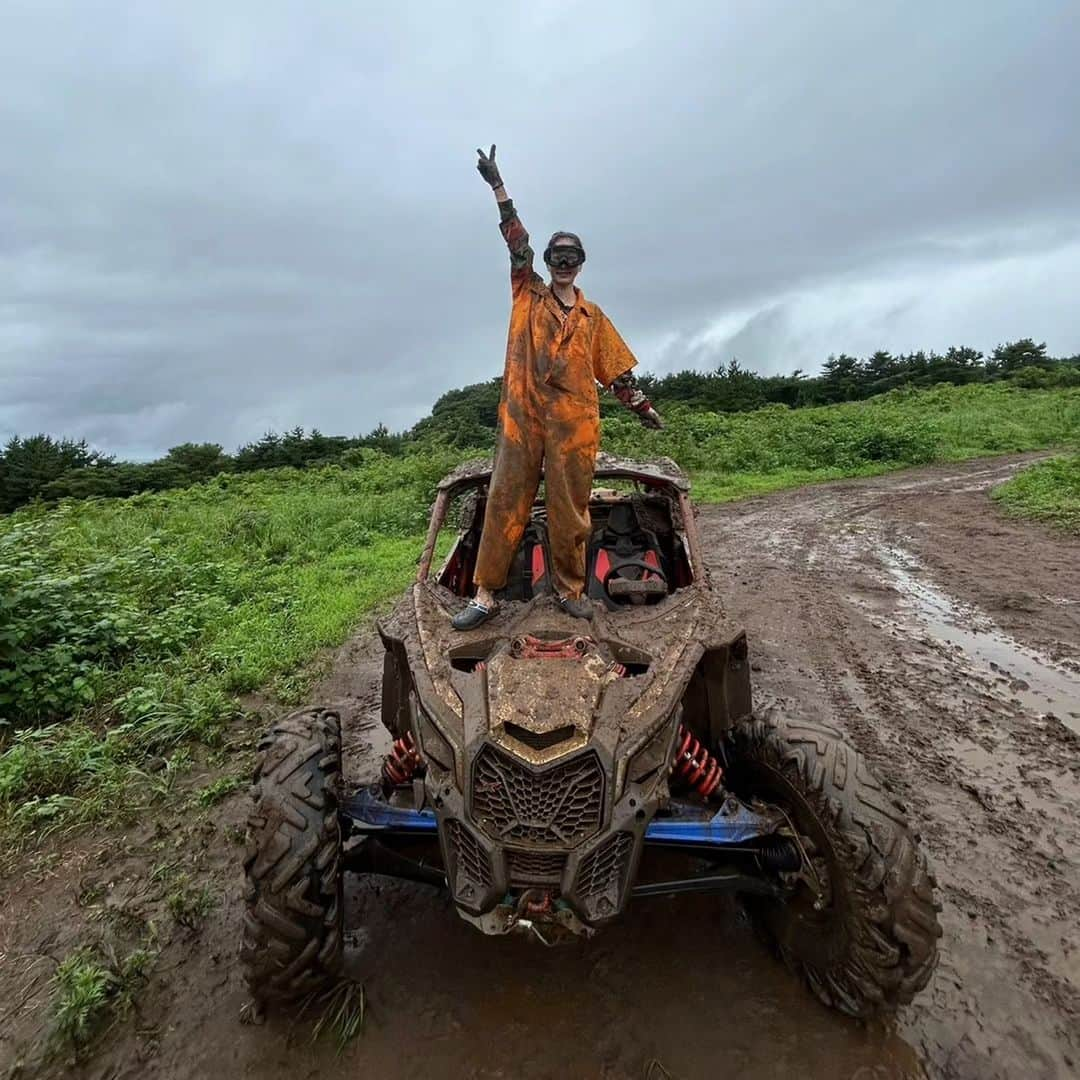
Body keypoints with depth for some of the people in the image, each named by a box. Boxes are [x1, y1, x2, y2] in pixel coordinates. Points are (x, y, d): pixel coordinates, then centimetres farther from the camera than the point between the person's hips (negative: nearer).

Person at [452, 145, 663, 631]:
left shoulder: (592, 316, 16)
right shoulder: (528, 294, 14)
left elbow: (615, 368, 18)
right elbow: (517, 242, 4)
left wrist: (642, 406, 15)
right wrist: (498, 187, -3)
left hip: (575, 423, 1)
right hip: (522, 417, -1)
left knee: (569, 510, 3)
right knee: (505, 504, -2)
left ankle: (571, 589, 17)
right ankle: (485, 594, 3)